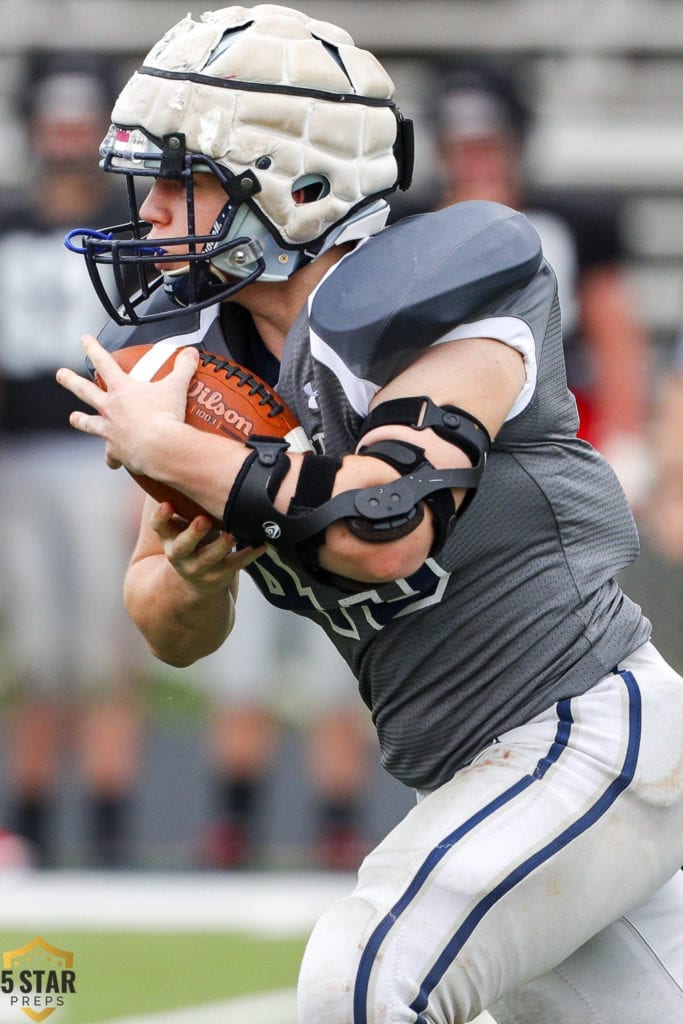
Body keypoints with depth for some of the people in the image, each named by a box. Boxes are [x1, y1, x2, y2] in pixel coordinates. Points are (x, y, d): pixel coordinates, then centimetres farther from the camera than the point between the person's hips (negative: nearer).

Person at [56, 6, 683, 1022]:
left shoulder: (427, 296, -17)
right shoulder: (206, 347, 6)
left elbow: (383, 532, -33)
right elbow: (174, 634, 10)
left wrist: (174, 451, -22)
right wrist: (193, 575, -14)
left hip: (590, 736, -9)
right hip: (477, 781, 9)